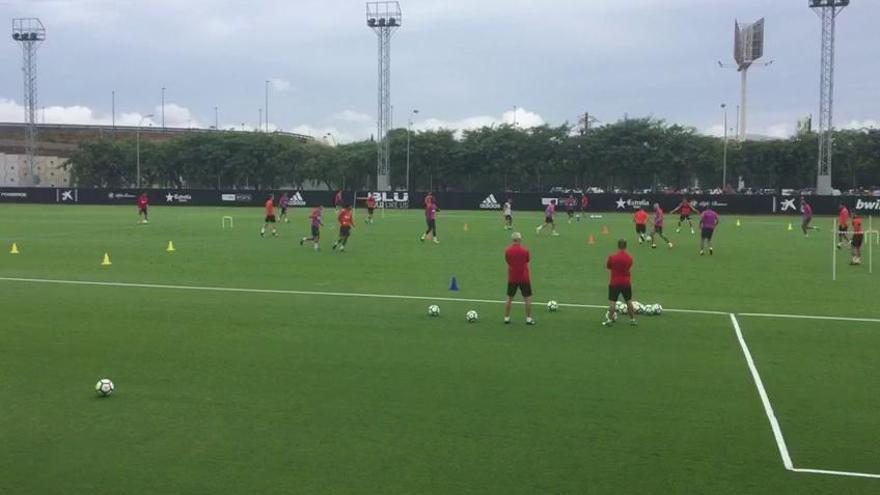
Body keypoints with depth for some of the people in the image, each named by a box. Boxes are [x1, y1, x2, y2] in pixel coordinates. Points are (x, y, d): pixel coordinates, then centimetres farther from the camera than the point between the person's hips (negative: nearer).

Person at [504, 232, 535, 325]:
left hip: (512, 278, 2)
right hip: (524, 278, -2)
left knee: (509, 298, 13)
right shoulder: (525, 250, -11)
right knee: (528, 298, 7)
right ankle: (529, 319, 7)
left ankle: (506, 318, 16)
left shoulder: (508, 251, -6)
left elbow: (508, 262, 6)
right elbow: (527, 261, 3)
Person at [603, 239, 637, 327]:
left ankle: (609, 320, 5)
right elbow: (629, 268, 9)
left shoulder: (612, 257, -15)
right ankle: (632, 319, 20)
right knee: (629, 301, 13)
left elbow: (608, 267, 1)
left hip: (614, 283, -2)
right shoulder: (630, 258, -6)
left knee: (612, 301, 3)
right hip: (626, 283, 2)